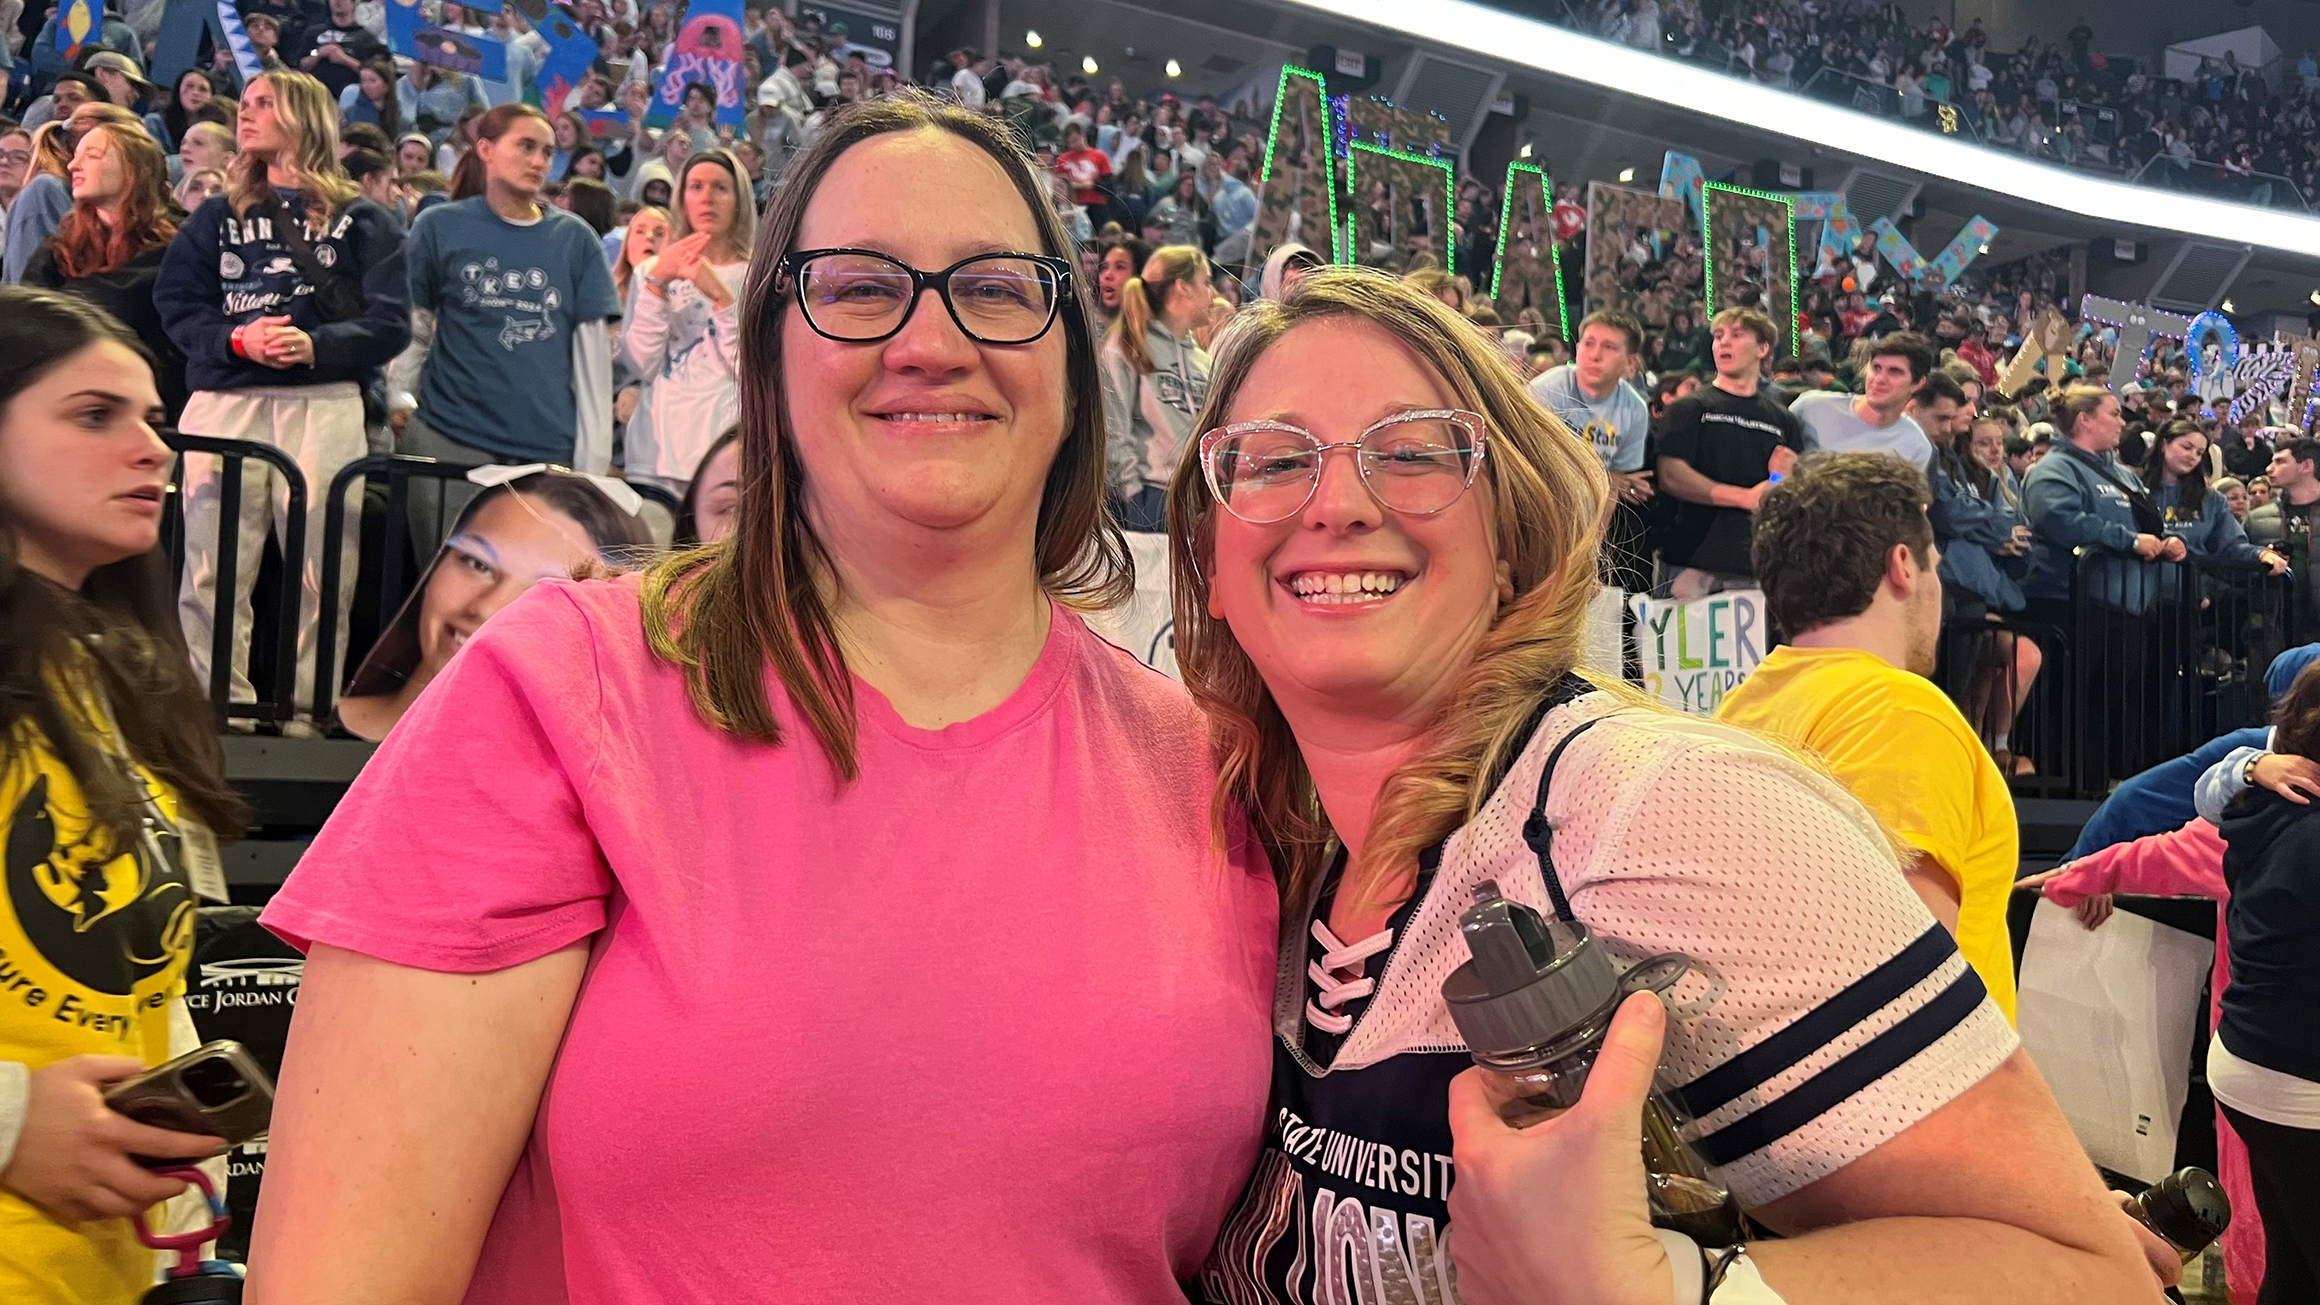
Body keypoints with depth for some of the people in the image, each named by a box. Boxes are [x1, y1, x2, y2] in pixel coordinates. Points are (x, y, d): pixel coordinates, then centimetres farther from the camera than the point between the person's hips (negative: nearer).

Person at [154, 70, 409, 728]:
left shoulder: (362, 221, 11)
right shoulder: (218, 215, 19)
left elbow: (390, 323, 0)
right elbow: (175, 302, 9)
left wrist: (317, 345, -16)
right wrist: (235, 338, -10)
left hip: (326, 403, -2)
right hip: (225, 401, 2)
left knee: (322, 565, -4)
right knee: (213, 565, -2)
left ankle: (312, 704, 3)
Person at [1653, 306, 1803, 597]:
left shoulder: (1783, 420, 16)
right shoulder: (1689, 409, 5)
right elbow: (1670, 477, -9)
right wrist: (1745, 497, -15)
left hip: (1759, 567, 3)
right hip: (1693, 563, -3)